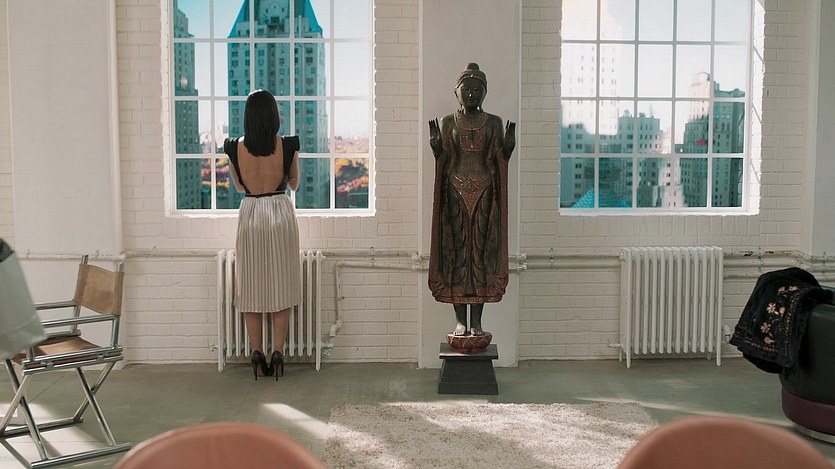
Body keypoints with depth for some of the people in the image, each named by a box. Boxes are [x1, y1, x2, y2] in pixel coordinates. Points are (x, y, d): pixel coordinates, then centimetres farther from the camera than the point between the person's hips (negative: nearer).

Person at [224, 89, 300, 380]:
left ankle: (257, 354, 8)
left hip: (250, 215, 1)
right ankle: (278, 353, 4)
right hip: (281, 214, -1)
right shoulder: (288, 146, -7)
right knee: (281, 286, 6)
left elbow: (239, 186, 11)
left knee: (251, 288, 8)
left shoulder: (235, 148, -4)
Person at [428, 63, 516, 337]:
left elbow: (500, 160, 7)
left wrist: (508, 146, -12)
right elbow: (442, 160, 6)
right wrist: (436, 146, -13)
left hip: (484, 190, 0)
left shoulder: (494, 123, 8)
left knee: (482, 250, -1)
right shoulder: (447, 122, 7)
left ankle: (477, 320, 5)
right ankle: (460, 320, 6)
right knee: (456, 250, -2)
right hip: (456, 189, 0)